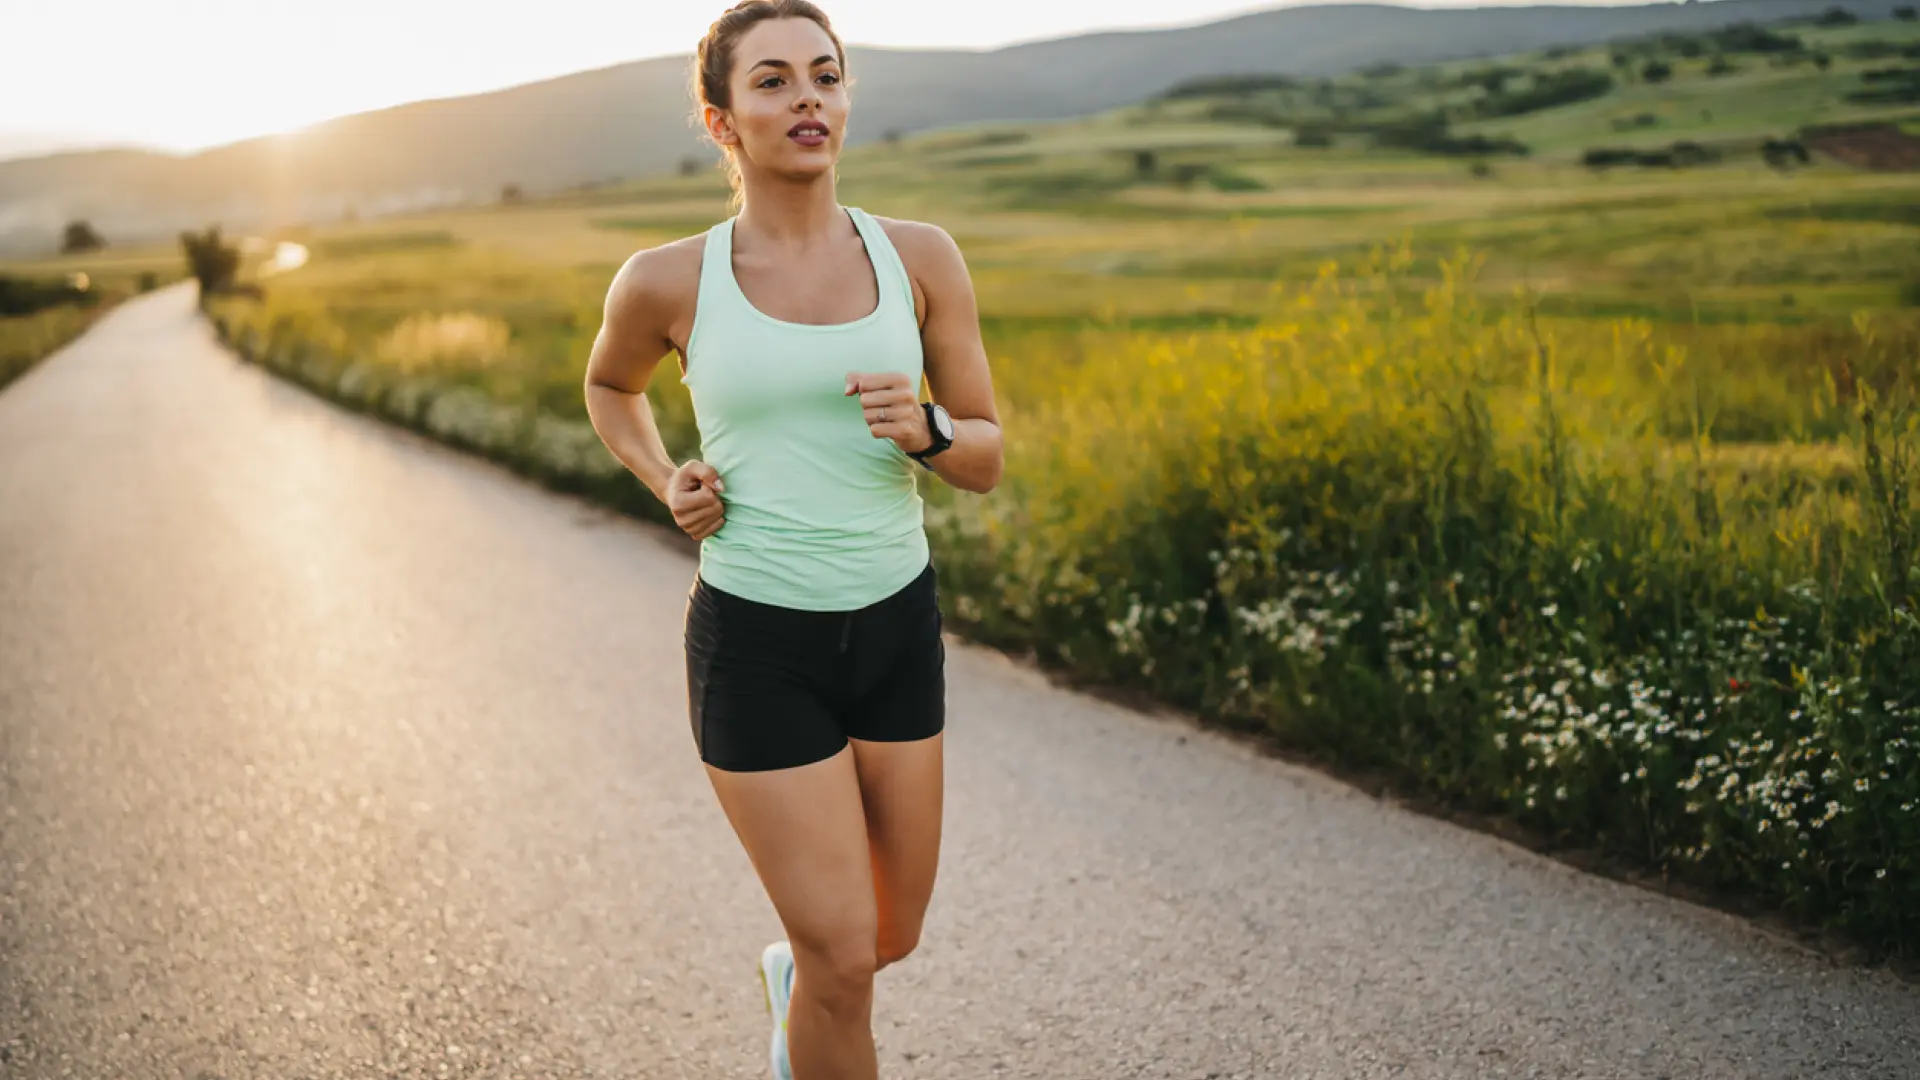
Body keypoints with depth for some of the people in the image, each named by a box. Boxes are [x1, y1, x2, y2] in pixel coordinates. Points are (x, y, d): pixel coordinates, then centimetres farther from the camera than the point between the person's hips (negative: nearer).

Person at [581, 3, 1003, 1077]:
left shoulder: (923, 258, -3)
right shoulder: (667, 282, -7)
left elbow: (986, 462, 3)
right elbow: (610, 386, 15)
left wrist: (922, 428, -19)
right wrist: (667, 482, -3)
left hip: (897, 629, 3)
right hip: (757, 642, -3)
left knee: (891, 939, 17)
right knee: (846, 962, -3)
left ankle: (792, 974, 52)